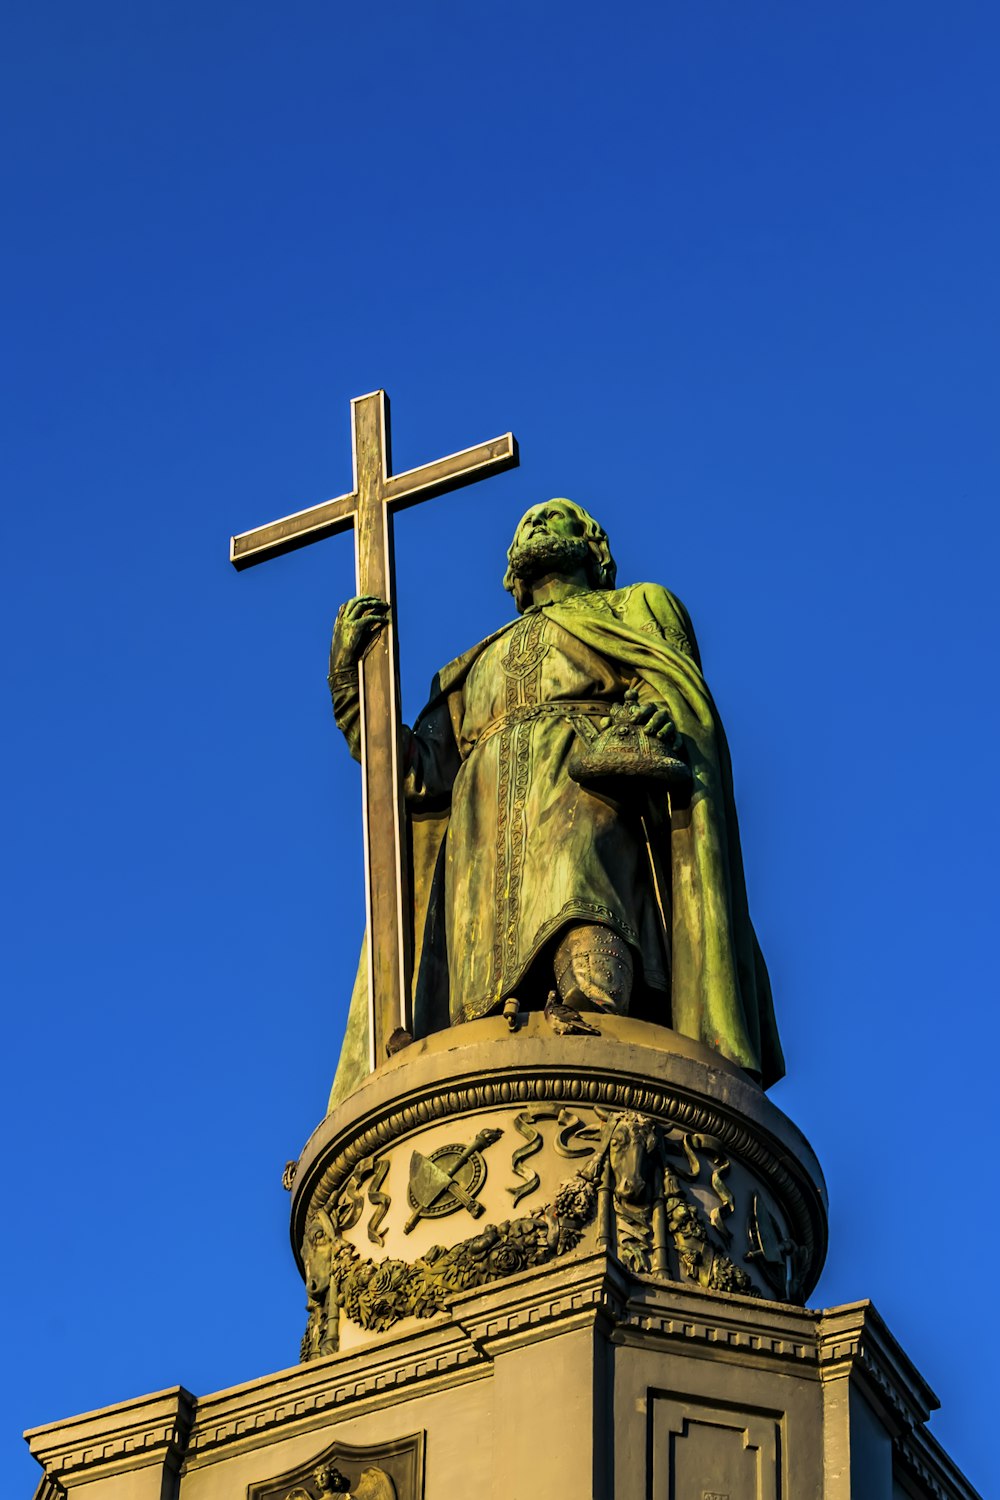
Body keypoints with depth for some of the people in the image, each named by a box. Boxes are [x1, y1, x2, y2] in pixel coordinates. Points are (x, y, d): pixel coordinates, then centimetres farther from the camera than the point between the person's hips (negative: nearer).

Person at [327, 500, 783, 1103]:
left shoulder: (639, 608, 33)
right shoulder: (476, 668, 42)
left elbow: (682, 693, 12)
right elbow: (417, 771, 28)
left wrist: (665, 722, -13)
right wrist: (348, 678, 16)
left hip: (591, 787, -5)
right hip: (485, 829, 5)